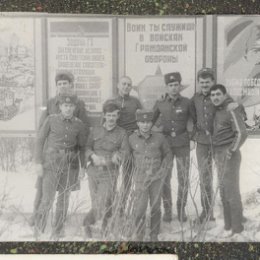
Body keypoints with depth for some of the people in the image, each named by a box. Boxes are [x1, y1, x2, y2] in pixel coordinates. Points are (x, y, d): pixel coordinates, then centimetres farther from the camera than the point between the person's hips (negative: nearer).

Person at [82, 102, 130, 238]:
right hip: (93, 171, 2)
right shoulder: (95, 131, 10)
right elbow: (87, 147, 6)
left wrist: (106, 160, -23)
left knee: (103, 204, -9)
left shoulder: (122, 133, 3)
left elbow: (125, 152, -7)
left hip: (110, 173, -2)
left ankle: (87, 223, 16)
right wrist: (93, 156, -17)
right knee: (95, 204, 5)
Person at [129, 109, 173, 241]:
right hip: (140, 178, -1)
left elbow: (167, 154, 10)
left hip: (156, 178, 1)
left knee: (156, 207, 8)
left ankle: (154, 235, 23)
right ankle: (139, 236, 11)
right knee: (140, 208, -5)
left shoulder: (159, 137, -2)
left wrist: (163, 170, -1)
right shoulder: (132, 139, -3)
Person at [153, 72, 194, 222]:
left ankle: (181, 209, 20)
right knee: (165, 179, 4)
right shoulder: (160, 104, 1)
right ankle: (167, 209, 17)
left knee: (184, 179, 5)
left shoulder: (186, 103, -2)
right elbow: (151, 120, 12)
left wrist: (192, 136, 4)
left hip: (183, 145, -1)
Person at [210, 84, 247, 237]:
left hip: (229, 155, -9)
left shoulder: (231, 110, -13)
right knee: (223, 190, 12)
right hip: (219, 154, 9)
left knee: (231, 190, -6)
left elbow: (241, 133, -20)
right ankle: (228, 225, 22)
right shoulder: (218, 111, 12)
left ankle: (237, 229, 3)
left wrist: (231, 151, -20)